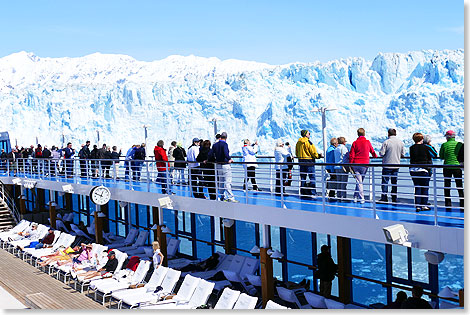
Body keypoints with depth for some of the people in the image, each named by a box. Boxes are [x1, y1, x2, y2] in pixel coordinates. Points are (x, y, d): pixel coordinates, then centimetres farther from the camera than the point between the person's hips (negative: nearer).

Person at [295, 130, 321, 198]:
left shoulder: (298, 142, 8)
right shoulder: (308, 142, -14)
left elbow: (297, 153, 16)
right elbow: (313, 152, -13)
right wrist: (318, 156, 4)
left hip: (301, 161, 7)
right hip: (309, 161, -7)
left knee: (302, 177, 11)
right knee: (312, 177, -2)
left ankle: (302, 192, 14)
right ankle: (312, 193, -5)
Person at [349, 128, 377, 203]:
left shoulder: (355, 143, -1)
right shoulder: (368, 142, 2)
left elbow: (351, 155, -4)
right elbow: (372, 151, 18)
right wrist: (375, 156, 39)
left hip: (356, 164, 0)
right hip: (364, 164, 0)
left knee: (359, 182, 1)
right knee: (360, 181, 12)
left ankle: (361, 198, -3)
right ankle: (356, 196, 18)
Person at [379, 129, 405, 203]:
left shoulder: (386, 142, -11)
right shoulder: (401, 142, 2)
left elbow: (381, 153, -13)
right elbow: (403, 155, 6)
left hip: (387, 165, -4)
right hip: (396, 165, 4)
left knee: (385, 182, 3)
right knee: (394, 182, 11)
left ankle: (384, 198, 4)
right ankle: (394, 199, 13)